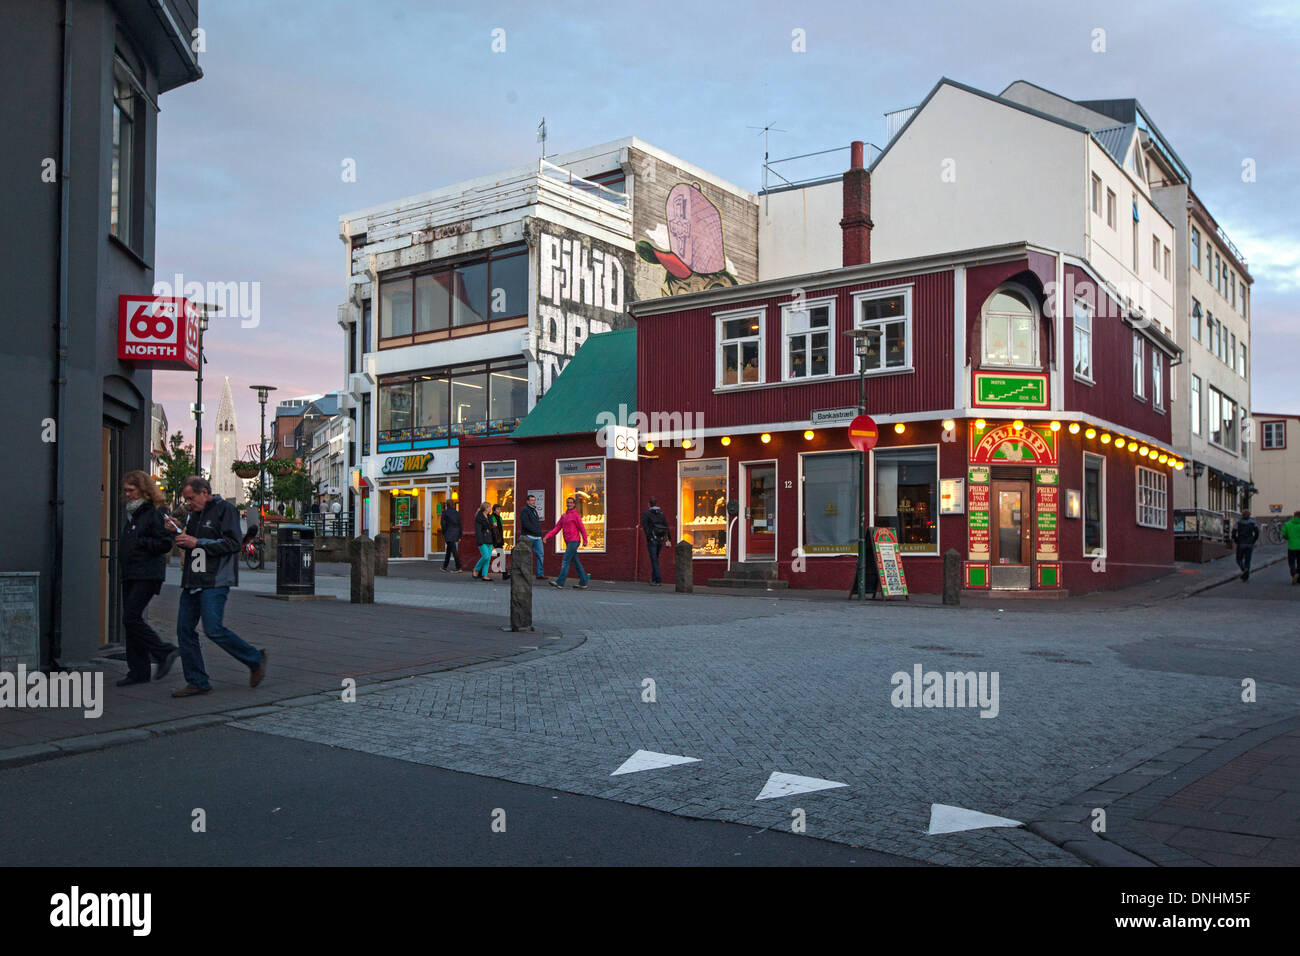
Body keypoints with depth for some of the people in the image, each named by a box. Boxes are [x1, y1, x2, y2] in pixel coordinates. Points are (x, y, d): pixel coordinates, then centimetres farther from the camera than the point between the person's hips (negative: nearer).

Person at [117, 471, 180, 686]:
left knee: (131, 618, -13)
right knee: (131, 620, 8)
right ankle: (138, 671, 13)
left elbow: (165, 543, -15)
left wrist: (139, 543, -15)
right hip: (130, 574, 9)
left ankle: (165, 652, 1)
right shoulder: (132, 513, 18)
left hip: (148, 575, -9)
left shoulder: (155, 513, -10)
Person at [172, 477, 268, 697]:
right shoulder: (195, 514, 20)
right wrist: (181, 538, 10)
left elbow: (232, 543, -15)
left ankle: (256, 660, 4)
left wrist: (197, 543, -15)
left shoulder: (225, 509, -5)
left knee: (214, 629, -15)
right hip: (192, 583, 9)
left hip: (215, 582, -9)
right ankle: (197, 682, 11)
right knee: (185, 630, 3)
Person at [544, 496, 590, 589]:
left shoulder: (576, 515, -5)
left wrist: (585, 540, -6)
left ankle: (560, 582, -14)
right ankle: (583, 583, 13)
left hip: (574, 540, -8)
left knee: (565, 561, -11)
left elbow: (582, 528, -4)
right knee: (575, 562, 9)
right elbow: (557, 528, 10)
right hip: (568, 542, 8)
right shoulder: (563, 516, 15)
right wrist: (547, 536, -2)